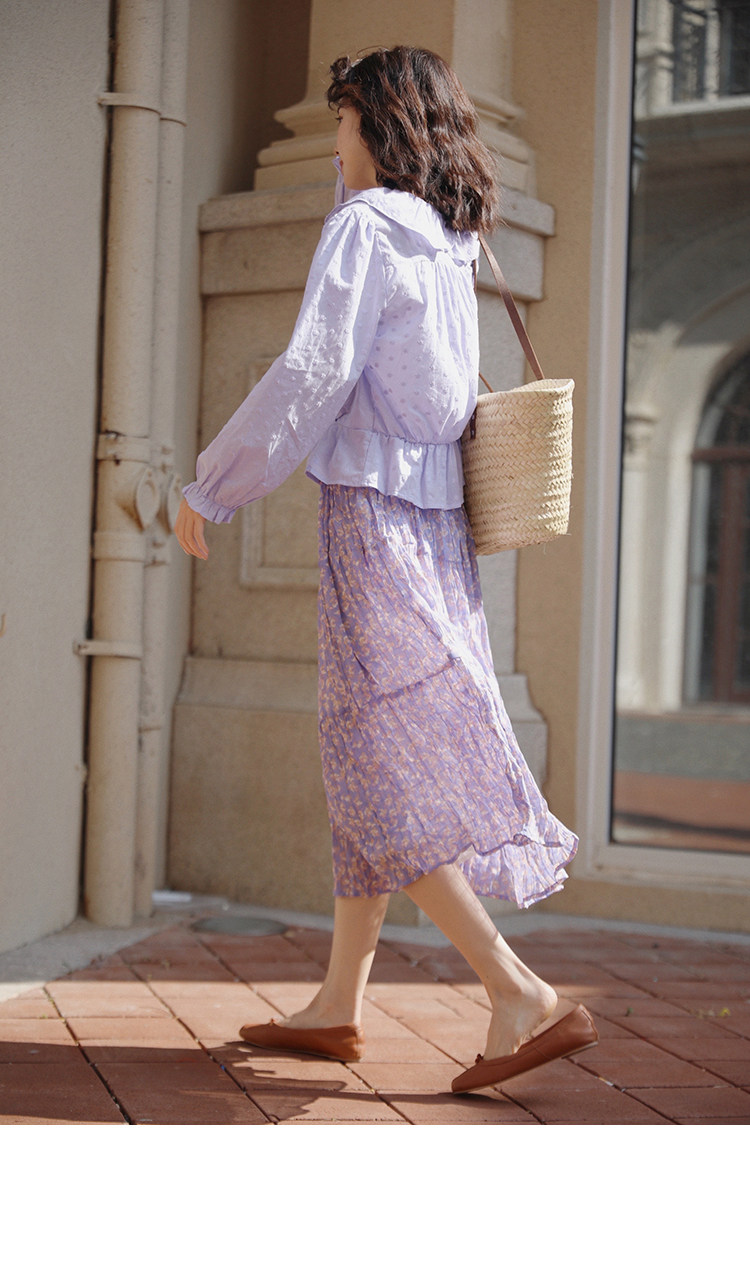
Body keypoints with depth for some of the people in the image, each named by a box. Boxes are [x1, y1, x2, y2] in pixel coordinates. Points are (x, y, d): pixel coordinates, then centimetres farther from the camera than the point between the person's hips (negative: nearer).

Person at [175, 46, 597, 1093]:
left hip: (373, 514, -9)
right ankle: (338, 1006, 17)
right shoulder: (449, 242, 16)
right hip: (436, 521, 9)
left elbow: (315, 371, -16)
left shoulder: (368, 223, -8)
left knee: (385, 779, -7)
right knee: (370, 765, 11)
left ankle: (521, 996, -11)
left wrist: (210, 488, -9)